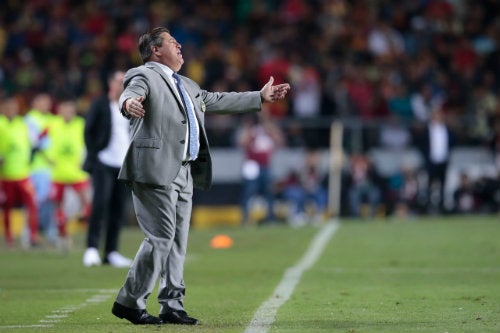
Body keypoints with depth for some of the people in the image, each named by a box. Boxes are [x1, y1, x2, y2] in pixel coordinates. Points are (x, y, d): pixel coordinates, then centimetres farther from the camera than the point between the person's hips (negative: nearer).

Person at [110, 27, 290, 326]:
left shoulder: (187, 86, 25)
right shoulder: (144, 76, -4)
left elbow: (217, 101, 34)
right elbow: (131, 94, -25)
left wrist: (260, 98, 37)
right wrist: (129, 103, -50)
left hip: (184, 174, 9)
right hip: (156, 171, -9)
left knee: (178, 241, 8)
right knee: (161, 237, -12)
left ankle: (172, 306, 12)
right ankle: (129, 302, -5)